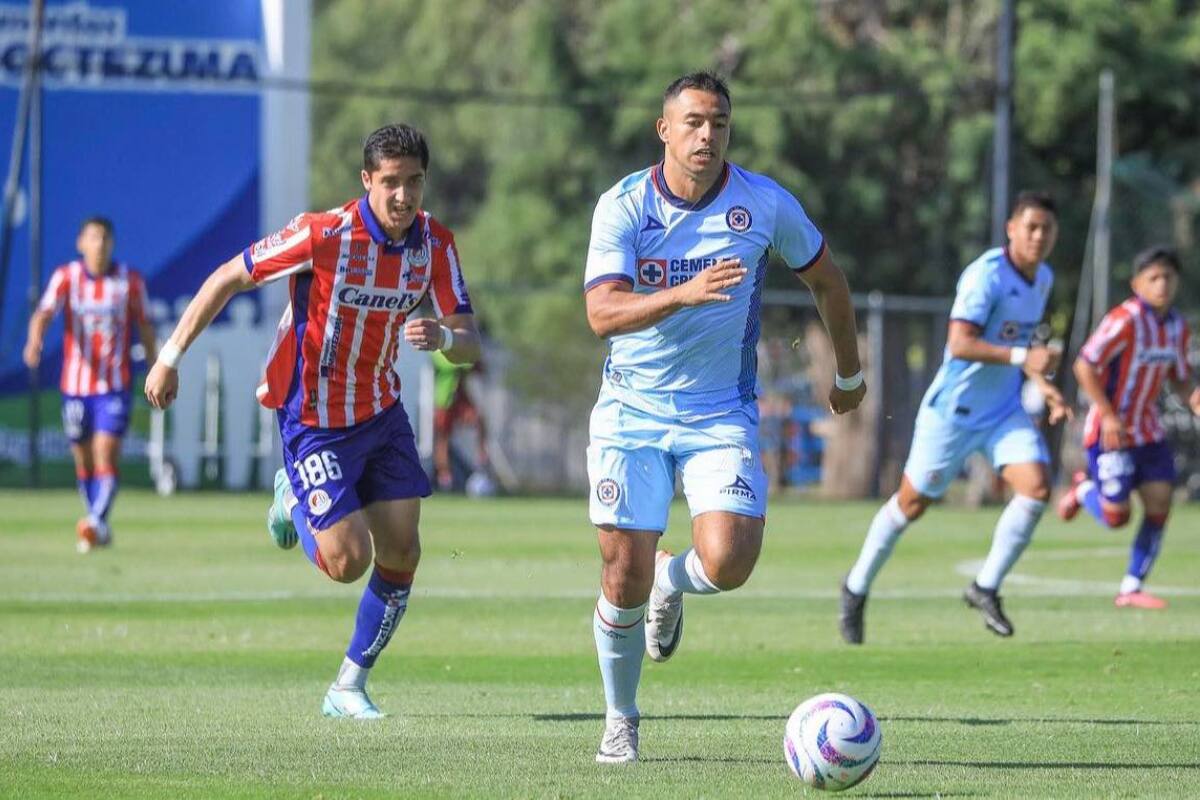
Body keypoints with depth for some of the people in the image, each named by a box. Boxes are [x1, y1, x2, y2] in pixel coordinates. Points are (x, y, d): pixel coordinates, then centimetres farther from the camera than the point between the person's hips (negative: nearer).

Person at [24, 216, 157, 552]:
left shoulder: (130, 281, 0)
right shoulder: (66, 277, -2)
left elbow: (144, 326, 10)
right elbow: (44, 313, -17)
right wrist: (35, 341, -38)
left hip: (115, 385, -2)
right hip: (75, 383, 2)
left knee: (107, 454, -17)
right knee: (84, 461, 10)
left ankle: (96, 522, -26)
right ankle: (100, 528, 25)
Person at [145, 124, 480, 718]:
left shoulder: (435, 243, -8)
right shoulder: (324, 235, -24)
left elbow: (469, 344, -8)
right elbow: (227, 278, -13)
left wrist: (443, 336, -33)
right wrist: (171, 357, -11)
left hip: (382, 411, 5)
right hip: (314, 421, -5)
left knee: (401, 554, -1)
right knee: (349, 562, -11)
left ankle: (349, 688, 14)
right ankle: (294, 499, 23)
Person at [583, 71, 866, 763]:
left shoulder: (766, 205, -5)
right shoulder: (623, 207, -9)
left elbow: (828, 281, 12)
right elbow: (603, 312, -21)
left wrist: (850, 374, 22)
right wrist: (685, 294, -37)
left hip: (722, 414, 0)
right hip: (631, 413, 0)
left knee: (728, 563, -19)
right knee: (624, 579, -5)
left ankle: (671, 581, 20)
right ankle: (621, 721, 19)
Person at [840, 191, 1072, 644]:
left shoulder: (1043, 279, 6)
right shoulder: (987, 275, -21)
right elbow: (959, 344, -30)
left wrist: (1043, 385, 10)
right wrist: (1022, 357, -36)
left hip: (1004, 411, 6)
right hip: (953, 409, -6)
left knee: (1036, 487, -15)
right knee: (912, 503, 6)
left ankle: (985, 589, -2)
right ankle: (856, 590, 27)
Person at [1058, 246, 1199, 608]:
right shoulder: (1124, 320, -19)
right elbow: (1084, 366, -18)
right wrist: (1108, 416, -22)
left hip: (1149, 433, 7)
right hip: (1111, 430, -7)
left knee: (1159, 504, -4)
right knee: (1115, 517, -5)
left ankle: (1131, 588, 5)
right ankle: (1084, 490, 30)